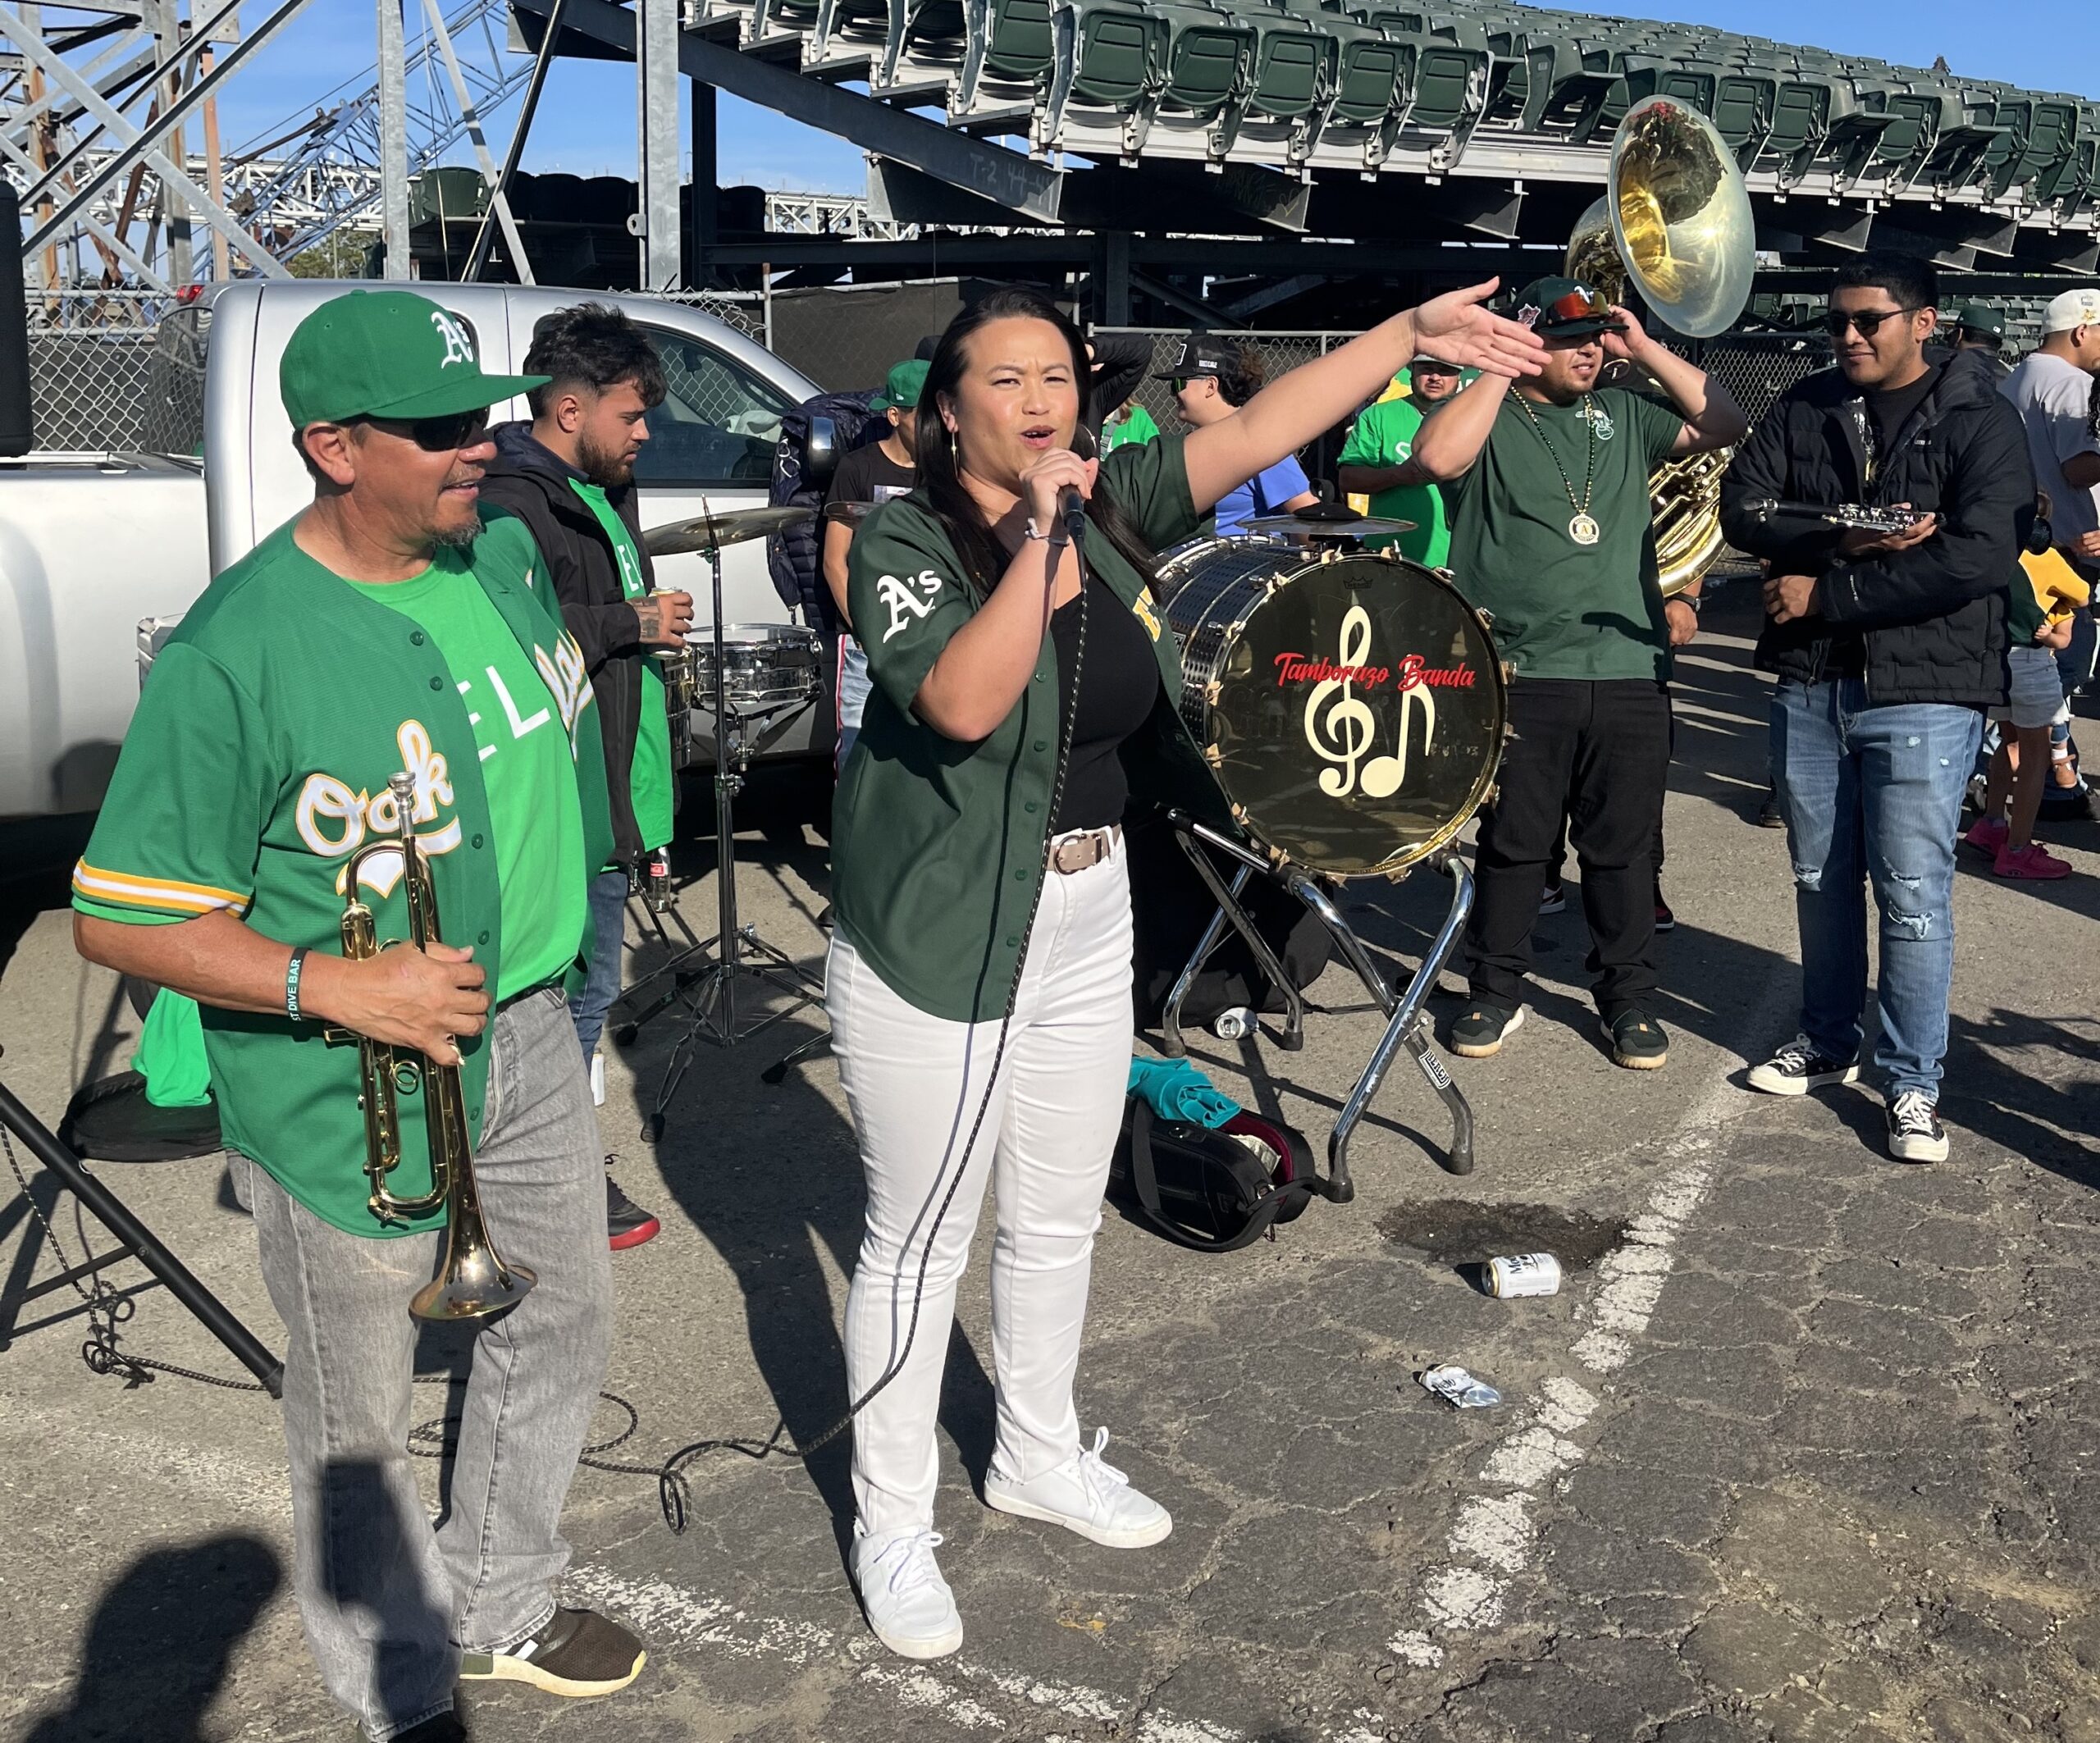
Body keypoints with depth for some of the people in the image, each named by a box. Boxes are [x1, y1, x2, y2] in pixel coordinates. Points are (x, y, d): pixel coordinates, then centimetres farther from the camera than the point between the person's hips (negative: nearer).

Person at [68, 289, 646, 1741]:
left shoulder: (506, 551, -1)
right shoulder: (235, 651, -22)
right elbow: (120, 918, -19)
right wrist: (335, 986, -29)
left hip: (530, 1033, 7)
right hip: (350, 1099, -7)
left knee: (563, 1325, 22)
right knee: (362, 1420, 12)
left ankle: (502, 1608, 47)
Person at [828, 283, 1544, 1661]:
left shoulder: (1114, 504, 2)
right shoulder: (905, 542, -14)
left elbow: (1260, 430, -3)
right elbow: (963, 704, -31)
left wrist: (1412, 334, -8)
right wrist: (1040, 534, -30)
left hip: (1086, 923, 6)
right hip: (937, 940, -6)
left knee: (1061, 1222, 20)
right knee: (922, 1241, 6)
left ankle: (1039, 1455, 43)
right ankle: (893, 1522, 25)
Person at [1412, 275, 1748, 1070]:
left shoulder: (1624, 415, 13)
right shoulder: (1490, 416, 2)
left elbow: (1724, 425, 7)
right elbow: (1438, 457, -19)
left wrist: (1645, 349, 2)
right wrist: (1502, 369, -11)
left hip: (1630, 672, 3)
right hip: (1520, 674, -3)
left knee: (1624, 846, 9)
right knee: (1512, 842, 7)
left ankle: (1629, 998, 21)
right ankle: (1496, 991, 21)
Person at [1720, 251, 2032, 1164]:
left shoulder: (1980, 420, -5)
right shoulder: (1804, 406, 8)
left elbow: (1982, 557, -17)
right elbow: (1741, 507, -2)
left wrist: (1827, 593, -16)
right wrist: (1846, 541, -18)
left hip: (1923, 689, -4)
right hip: (1810, 683, 5)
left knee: (1913, 891, -3)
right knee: (1821, 878, 14)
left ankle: (1912, 1081, 8)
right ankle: (1828, 1043, 30)